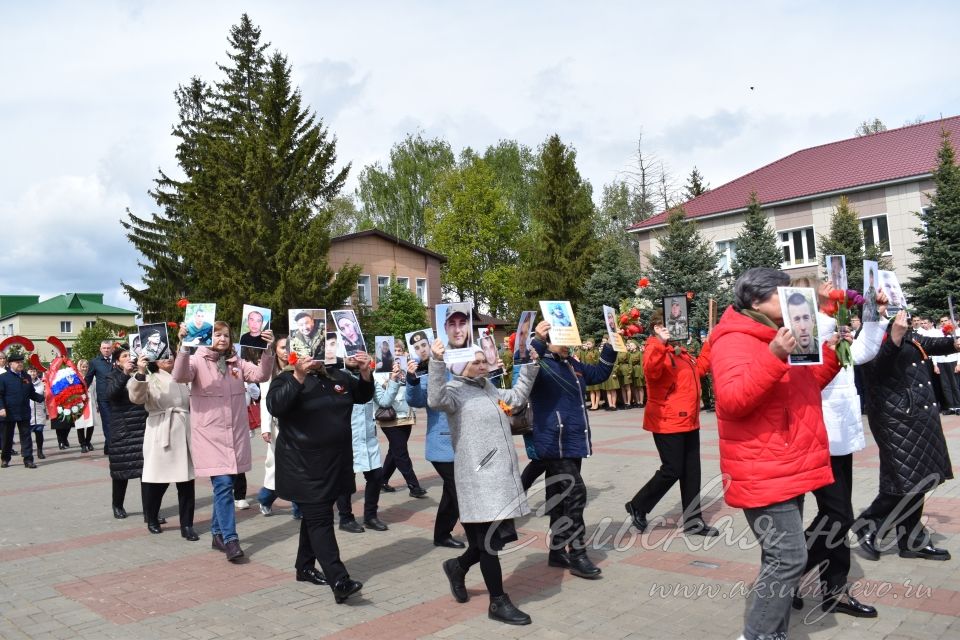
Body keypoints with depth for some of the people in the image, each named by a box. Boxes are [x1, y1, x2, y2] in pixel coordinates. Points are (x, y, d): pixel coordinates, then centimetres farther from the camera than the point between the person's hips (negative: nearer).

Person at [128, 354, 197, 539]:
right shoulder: (150, 380, 0)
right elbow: (136, 397, -21)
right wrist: (140, 374, -35)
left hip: (184, 434, 4)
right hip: (160, 435, -4)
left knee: (186, 482, 1)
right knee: (156, 481, 5)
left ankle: (187, 525, 8)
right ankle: (152, 520, 26)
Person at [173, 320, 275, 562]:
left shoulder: (237, 363, 10)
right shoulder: (197, 361, -3)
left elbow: (261, 375, -3)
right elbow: (180, 376, -22)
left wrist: (267, 350, -19)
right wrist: (184, 346, -36)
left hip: (235, 434, 5)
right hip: (210, 435, -5)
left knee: (225, 485, 13)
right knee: (223, 484, -12)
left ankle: (217, 533, 27)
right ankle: (230, 539, -6)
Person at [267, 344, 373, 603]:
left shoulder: (338, 377, 10)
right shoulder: (287, 380, -6)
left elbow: (363, 396, 16)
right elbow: (274, 406, -23)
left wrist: (365, 373, -4)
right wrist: (299, 377, -35)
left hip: (335, 463, 6)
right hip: (304, 466, -6)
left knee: (315, 516, 17)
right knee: (320, 519, -9)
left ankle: (305, 567, 33)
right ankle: (339, 581, -13)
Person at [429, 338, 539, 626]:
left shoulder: (488, 387, 17)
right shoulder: (455, 390, -8)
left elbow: (517, 396, 26)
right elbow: (436, 400, -30)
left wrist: (529, 367, 19)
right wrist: (437, 362, -40)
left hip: (503, 473, 9)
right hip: (479, 477, -8)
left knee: (498, 537, 14)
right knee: (490, 540, -2)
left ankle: (458, 566, 37)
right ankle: (498, 603, 12)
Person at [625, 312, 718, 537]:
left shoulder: (680, 350, 16)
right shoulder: (655, 348, -14)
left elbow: (699, 369, 22)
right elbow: (651, 371, -34)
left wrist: (709, 345, 16)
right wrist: (661, 343, -44)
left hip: (688, 421, 9)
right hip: (667, 423, -9)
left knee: (691, 471, 11)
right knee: (672, 470, -5)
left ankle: (692, 521, 20)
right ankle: (637, 506, 14)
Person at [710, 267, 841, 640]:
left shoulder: (779, 336, 17)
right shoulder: (735, 341, -14)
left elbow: (806, 386, 26)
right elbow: (732, 400, -27)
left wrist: (831, 354, 11)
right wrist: (774, 356, -33)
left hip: (789, 469, 10)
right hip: (763, 473, -10)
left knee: (781, 558, 14)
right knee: (788, 557, -12)